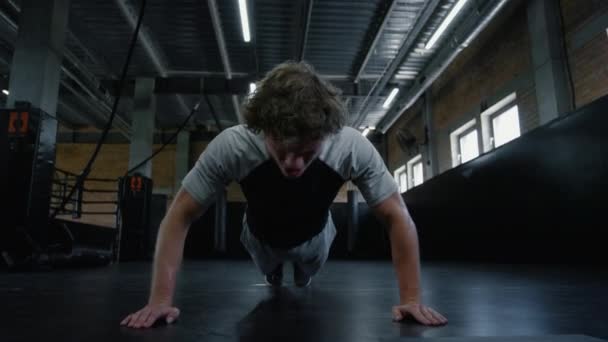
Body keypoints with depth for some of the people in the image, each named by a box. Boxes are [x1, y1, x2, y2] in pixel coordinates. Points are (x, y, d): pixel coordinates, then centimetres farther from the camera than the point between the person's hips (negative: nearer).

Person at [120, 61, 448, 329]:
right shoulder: (230, 146, -44)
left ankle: (301, 279, 70)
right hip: (261, 237, 0)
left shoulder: (353, 148, -42)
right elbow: (179, 216, -33)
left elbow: (397, 217, -31)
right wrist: (160, 299, -36)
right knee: (271, 278, 35)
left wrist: (411, 298, -33)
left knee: (305, 279, 34)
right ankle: (277, 277, 71)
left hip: (313, 237, 0)